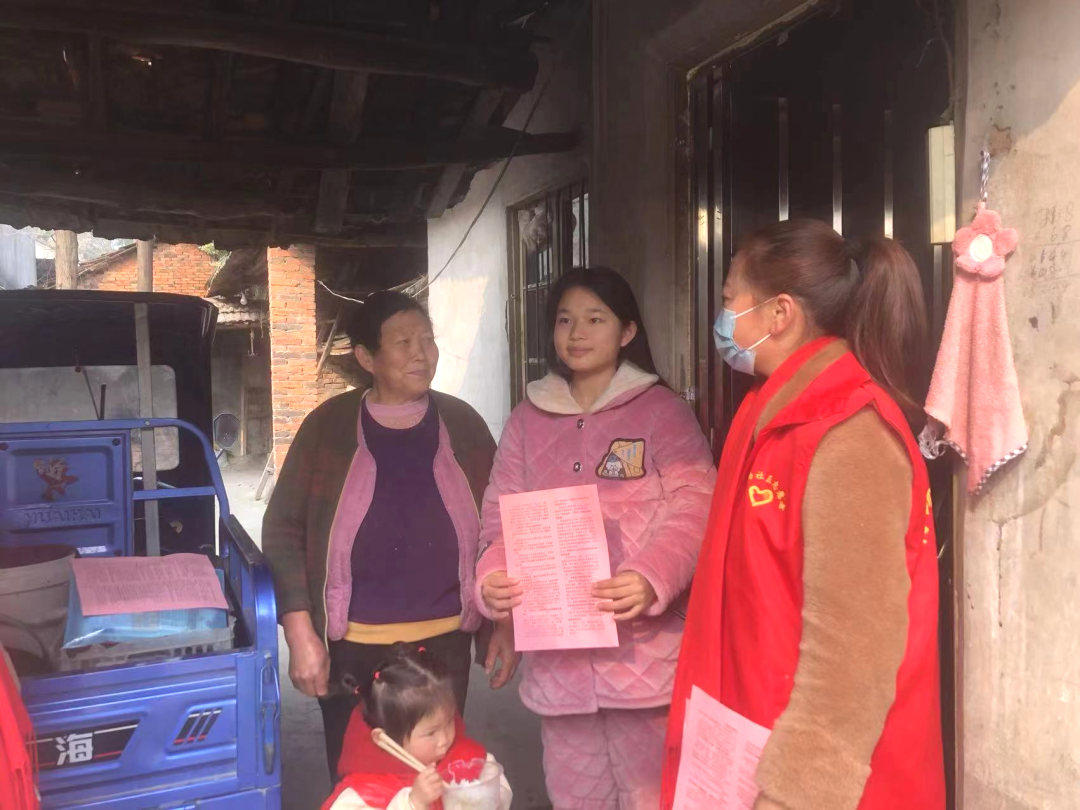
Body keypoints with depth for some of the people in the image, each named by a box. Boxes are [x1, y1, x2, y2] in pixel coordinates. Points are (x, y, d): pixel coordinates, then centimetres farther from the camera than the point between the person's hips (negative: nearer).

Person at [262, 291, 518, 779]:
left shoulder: (463, 425, 1)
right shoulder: (328, 427, -5)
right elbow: (283, 530, -3)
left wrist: (505, 625, 4)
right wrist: (301, 634, -9)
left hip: (445, 642, 1)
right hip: (352, 647, -1)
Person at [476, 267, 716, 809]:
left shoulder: (661, 411, -3)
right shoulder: (528, 419, 9)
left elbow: (692, 510, -11)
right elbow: (502, 518, 7)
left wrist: (651, 579, -29)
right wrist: (492, 579, -13)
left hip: (643, 650, -3)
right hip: (557, 654, 4)